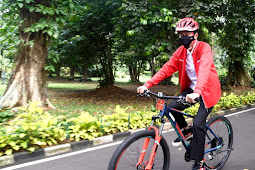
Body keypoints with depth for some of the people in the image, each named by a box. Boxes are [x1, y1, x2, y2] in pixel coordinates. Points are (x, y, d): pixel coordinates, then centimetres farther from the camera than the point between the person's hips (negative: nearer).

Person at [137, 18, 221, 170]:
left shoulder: (204, 48, -19)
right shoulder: (181, 51, -1)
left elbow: (204, 70, -36)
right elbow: (167, 68, -8)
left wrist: (197, 92, -53)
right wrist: (147, 84, -20)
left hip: (208, 90, -6)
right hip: (191, 88, 6)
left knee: (198, 124, -16)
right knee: (172, 107, -15)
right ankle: (186, 130, 15)